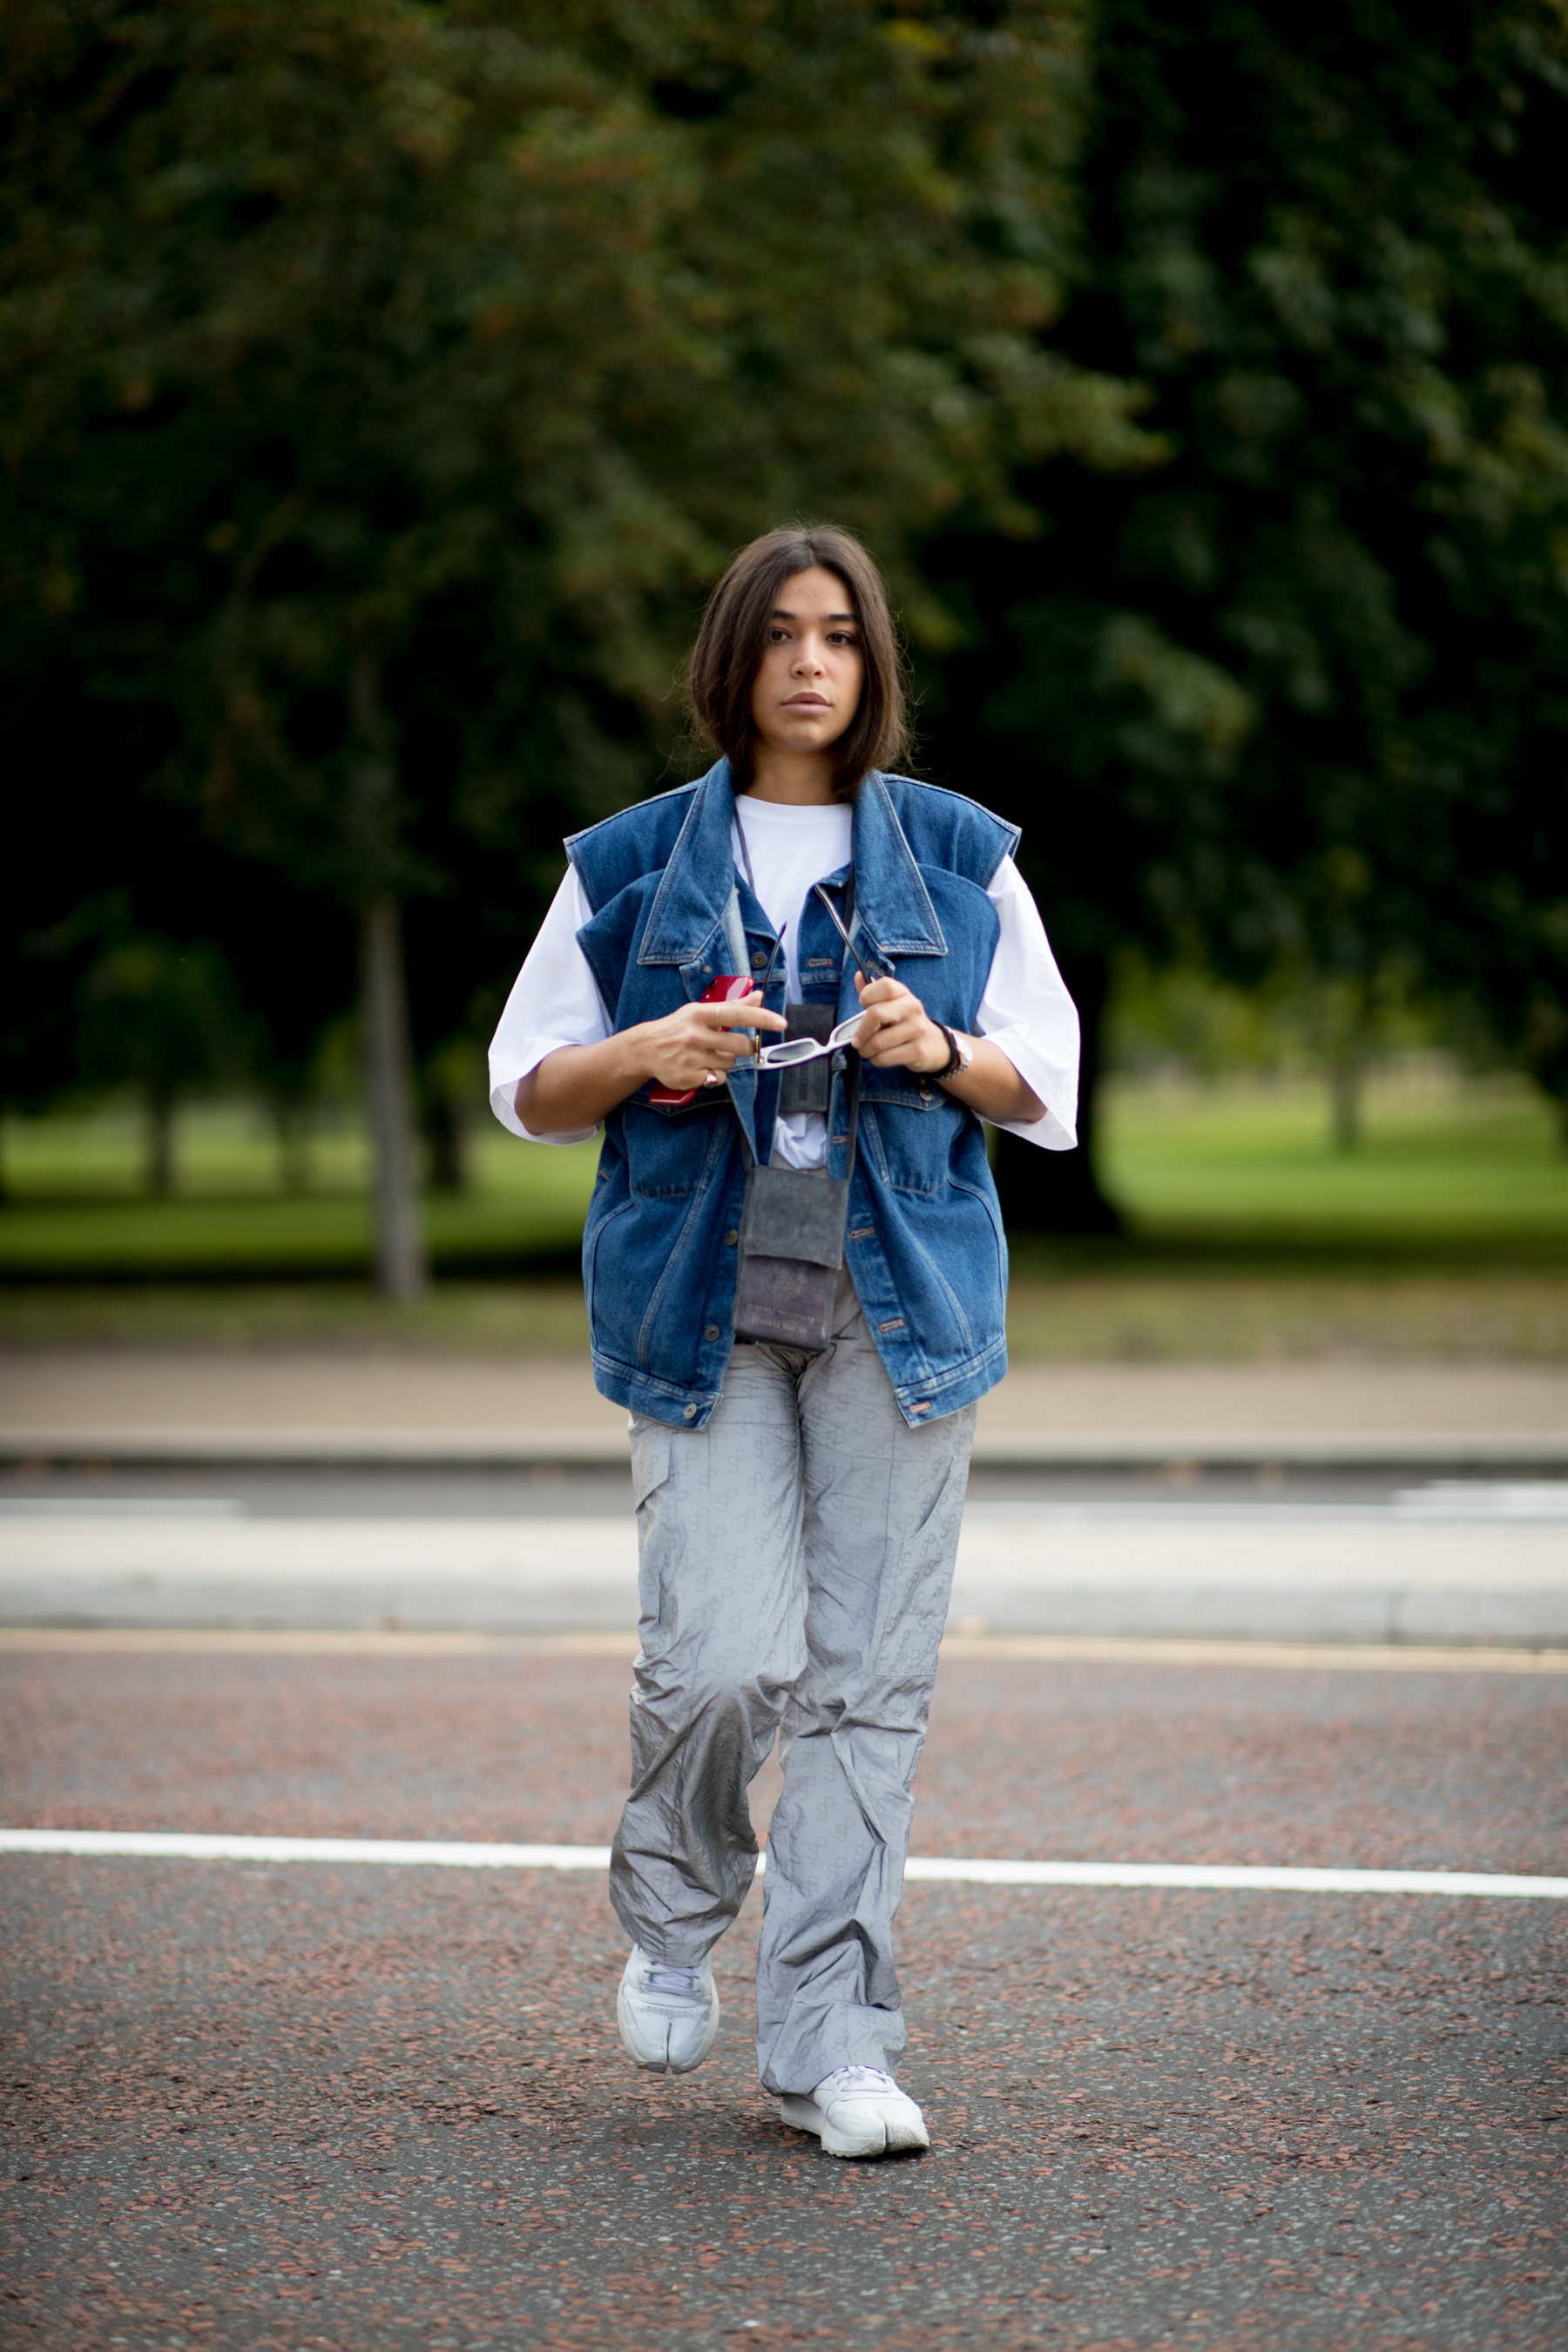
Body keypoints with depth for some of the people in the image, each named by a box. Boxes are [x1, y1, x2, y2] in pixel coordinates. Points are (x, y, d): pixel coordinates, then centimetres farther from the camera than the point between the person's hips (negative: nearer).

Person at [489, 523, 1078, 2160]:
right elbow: (527, 1088, 9)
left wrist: (940, 1051, -10)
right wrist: (646, 1053, -11)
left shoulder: (959, 859, 8)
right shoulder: (630, 864, 6)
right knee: (723, 1654, -12)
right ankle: (673, 1914, 19)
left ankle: (831, 2040, 4)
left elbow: (1046, 1088, 10)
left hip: (901, 1296, 1)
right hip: (703, 1300, -1)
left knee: (868, 1672, -3)